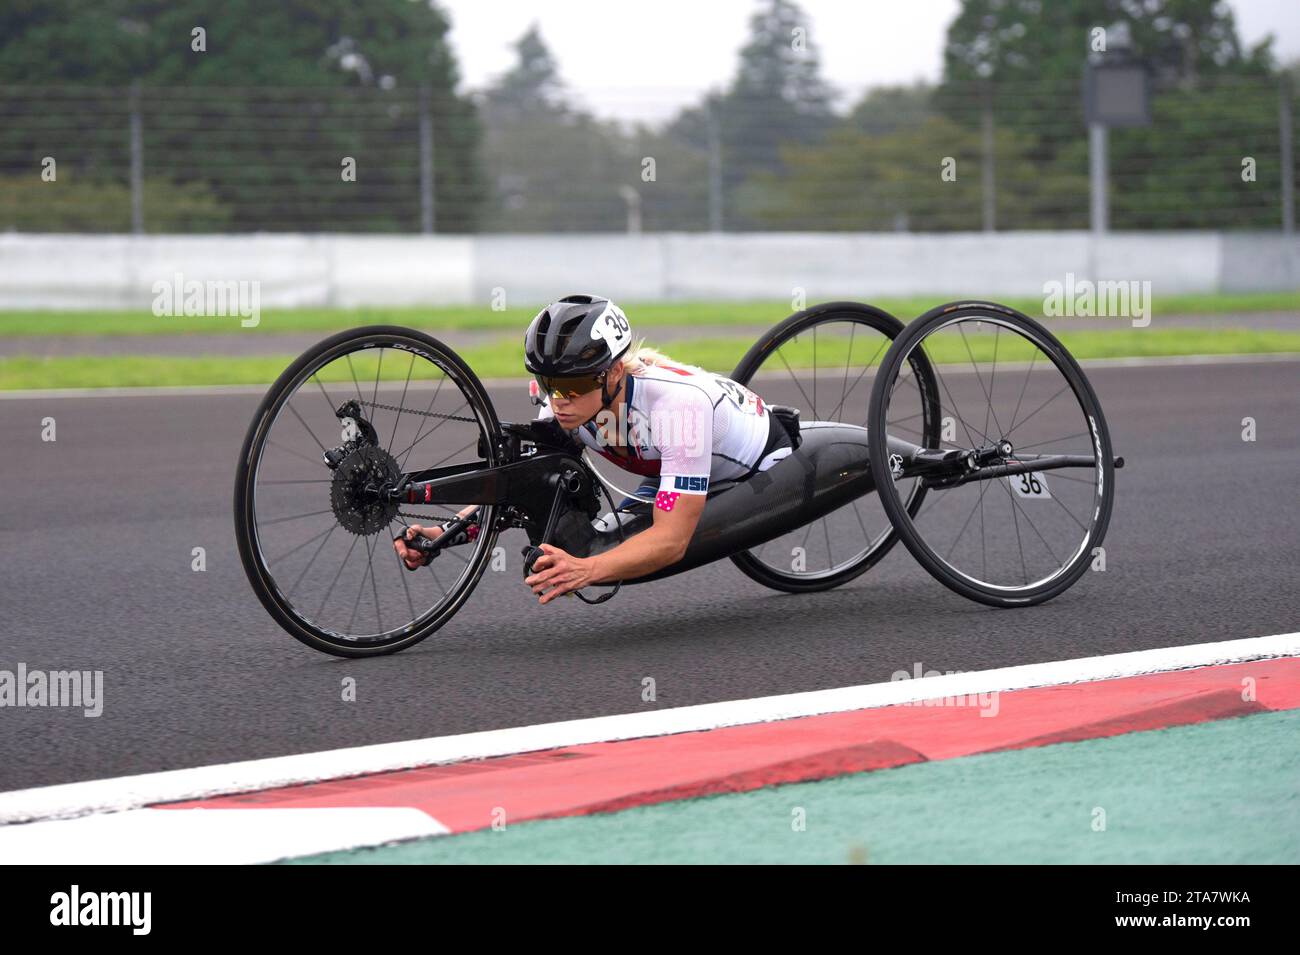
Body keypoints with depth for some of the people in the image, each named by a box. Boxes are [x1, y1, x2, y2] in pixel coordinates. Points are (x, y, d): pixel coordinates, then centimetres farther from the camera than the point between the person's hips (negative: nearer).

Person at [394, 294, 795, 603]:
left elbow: (671, 540, -46)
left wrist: (585, 570, -62)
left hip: (761, 467, -4)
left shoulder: (678, 401, -44)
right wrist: (444, 534, -33)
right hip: (670, 470, 4)